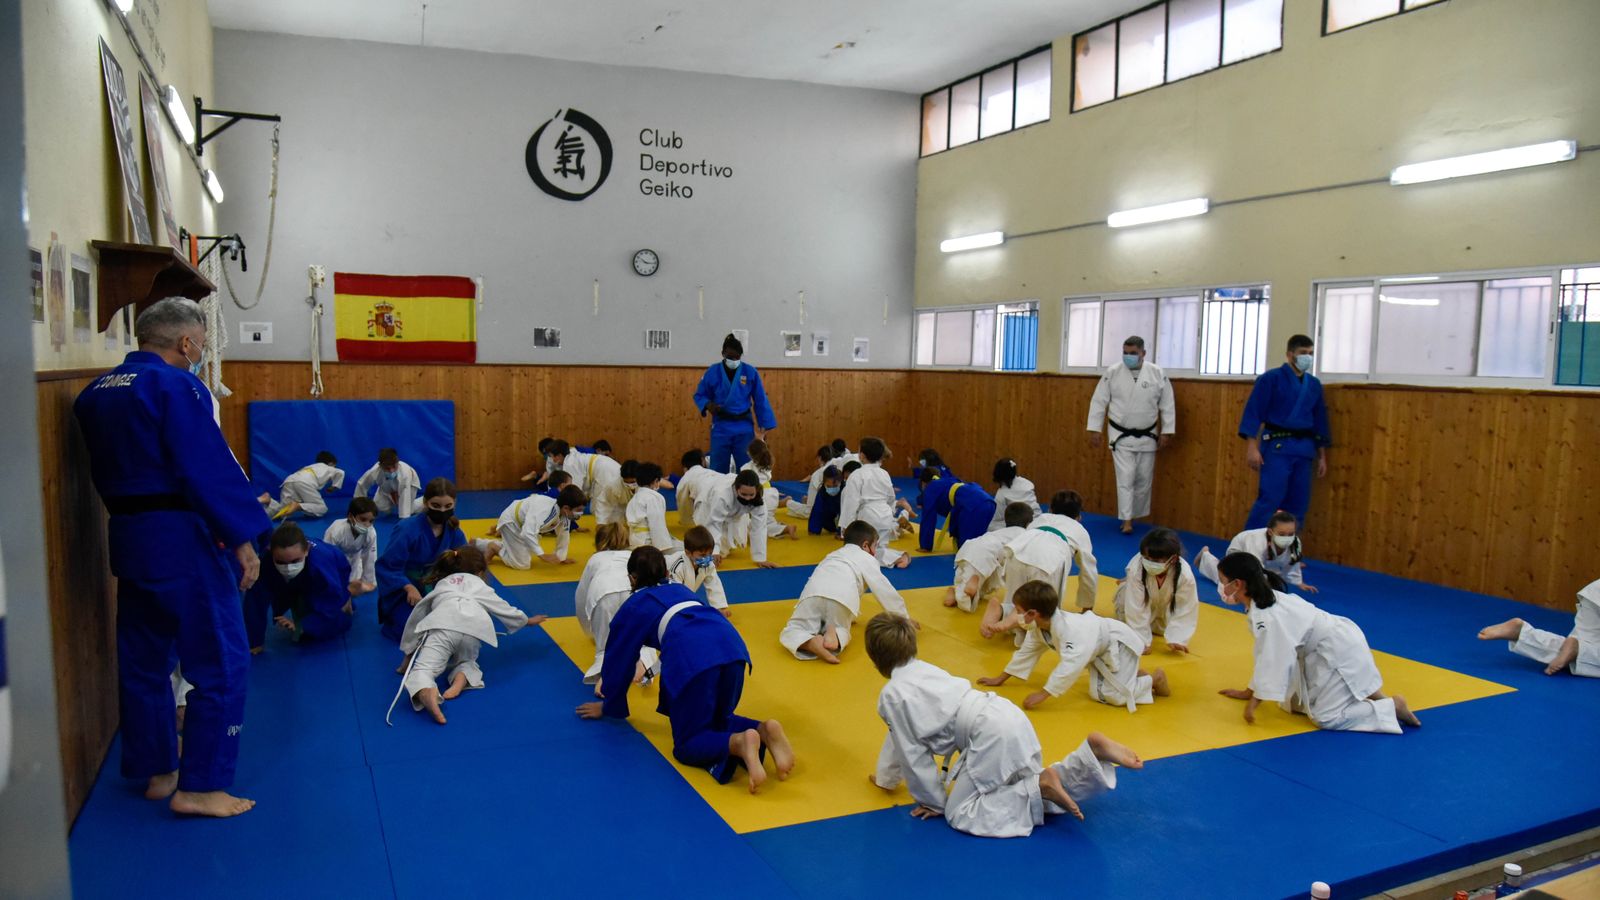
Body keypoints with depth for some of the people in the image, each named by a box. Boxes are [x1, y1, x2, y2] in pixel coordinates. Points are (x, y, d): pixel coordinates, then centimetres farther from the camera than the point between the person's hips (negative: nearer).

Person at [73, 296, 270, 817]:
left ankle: (156, 772, 30)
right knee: (221, 664, 0)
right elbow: (211, 470, -20)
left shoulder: (96, 393, 11)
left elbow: (106, 469, 18)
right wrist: (243, 539, -16)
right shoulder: (176, 387, -16)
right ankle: (198, 787, 2)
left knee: (143, 659, 17)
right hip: (183, 541, -9)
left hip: (129, 539, 9)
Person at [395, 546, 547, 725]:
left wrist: (409, 651, 54)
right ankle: (462, 678, -8)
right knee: (465, 661, 27)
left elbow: (417, 617, 43)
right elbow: (504, 609, 49)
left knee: (422, 669, -11)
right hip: (474, 628, 1)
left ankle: (426, 693, -47)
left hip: (442, 624, 0)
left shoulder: (440, 585, 41)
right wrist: (527, 620, 68)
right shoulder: (481, 587, 38)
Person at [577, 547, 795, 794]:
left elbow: (620, 659, 31)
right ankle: (763, 730, -4)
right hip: (731, 645, 6)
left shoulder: (632, 607, 24)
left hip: (692, 658, -5)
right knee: (718, 721, 28)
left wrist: (609, 705, 47)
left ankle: (738, 742, -23)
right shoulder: (680, 590, 38)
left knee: (688, 744, 9)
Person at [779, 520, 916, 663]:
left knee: (793, 631, 11)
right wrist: (905, 618, 37)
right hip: (842, 598, -3)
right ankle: (835, 634, -12)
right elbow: (885, 590, 25)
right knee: (841, 631, 23)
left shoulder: (833, 555, 43)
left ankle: (812, 642, -22)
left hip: (813, 592, 3)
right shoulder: (868, 559, 26)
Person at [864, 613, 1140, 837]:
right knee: (1030, 788, 24)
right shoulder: (922, 670, 18)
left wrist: (934, 802, 12)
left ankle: (1040, 786, -11)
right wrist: (886, 776, 41)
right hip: (1010, 719, 9)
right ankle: (1091, 750, 7)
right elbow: (902, 735, 31)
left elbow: (913, 753, -1)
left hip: (992, 737, -9)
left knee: (960, 815, -2)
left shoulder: (893, 695, -7)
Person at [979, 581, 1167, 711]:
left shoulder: (1068, 629, -39)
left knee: (1115, 696, -18)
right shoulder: (1039, 627, -8)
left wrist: (1043, 694, -47)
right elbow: (1027, 652, 5)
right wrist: (1001, 678, 8)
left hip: (1119, 643, -9)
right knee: (1098, 694, 10)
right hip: (1100, 650, 9)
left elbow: (1070, 665, -46)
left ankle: (1154, 679, 4)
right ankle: (1134, 674, 24)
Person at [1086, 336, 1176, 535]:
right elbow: (1098, 402, -3)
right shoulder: (1112, 373, -8)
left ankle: (1135, 516, 24)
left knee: (1144, 479, 9)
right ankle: (1127, 521, -3)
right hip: (1121, 436, -2)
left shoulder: (1157, 373, -6)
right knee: (1125, 478, -6)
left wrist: (1167, 432, -3)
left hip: (1146, 436, 2)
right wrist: (1094, 429, -6)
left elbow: (1167, 405, -1)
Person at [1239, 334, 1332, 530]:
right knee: (1269, 500, -14)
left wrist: (1322, 456, 16)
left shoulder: (1314, 384, 13)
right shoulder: (1271, 378, -5)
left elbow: (1319, 420, 18)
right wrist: (1252, 447, -15)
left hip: (1304, 449, 6)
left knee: (1298, 505, 7)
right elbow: (1254, 412, -8)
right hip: (1277, 446, -6)